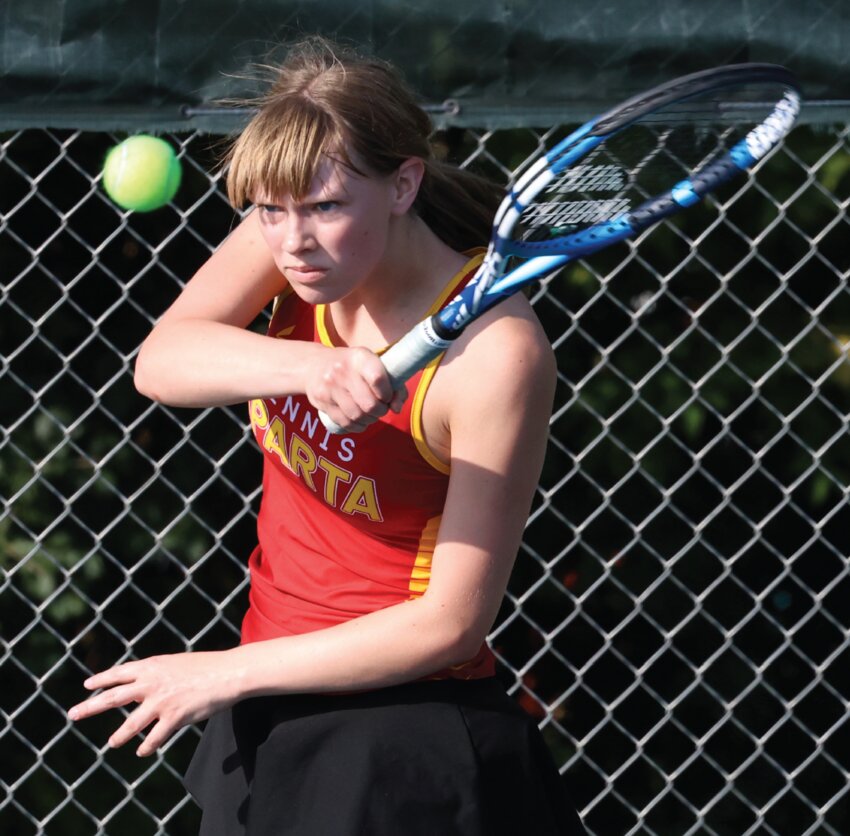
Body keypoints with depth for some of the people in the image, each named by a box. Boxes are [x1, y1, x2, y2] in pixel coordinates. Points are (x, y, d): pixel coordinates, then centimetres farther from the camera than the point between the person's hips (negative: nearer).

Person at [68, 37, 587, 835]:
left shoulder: (496, 351, -24)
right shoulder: (295, 231, -8)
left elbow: (451, 621, -20)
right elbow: (159, 364, -23)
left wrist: (227, 674, -14)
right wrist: (304, 365, -42)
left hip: (403, 743, -6)